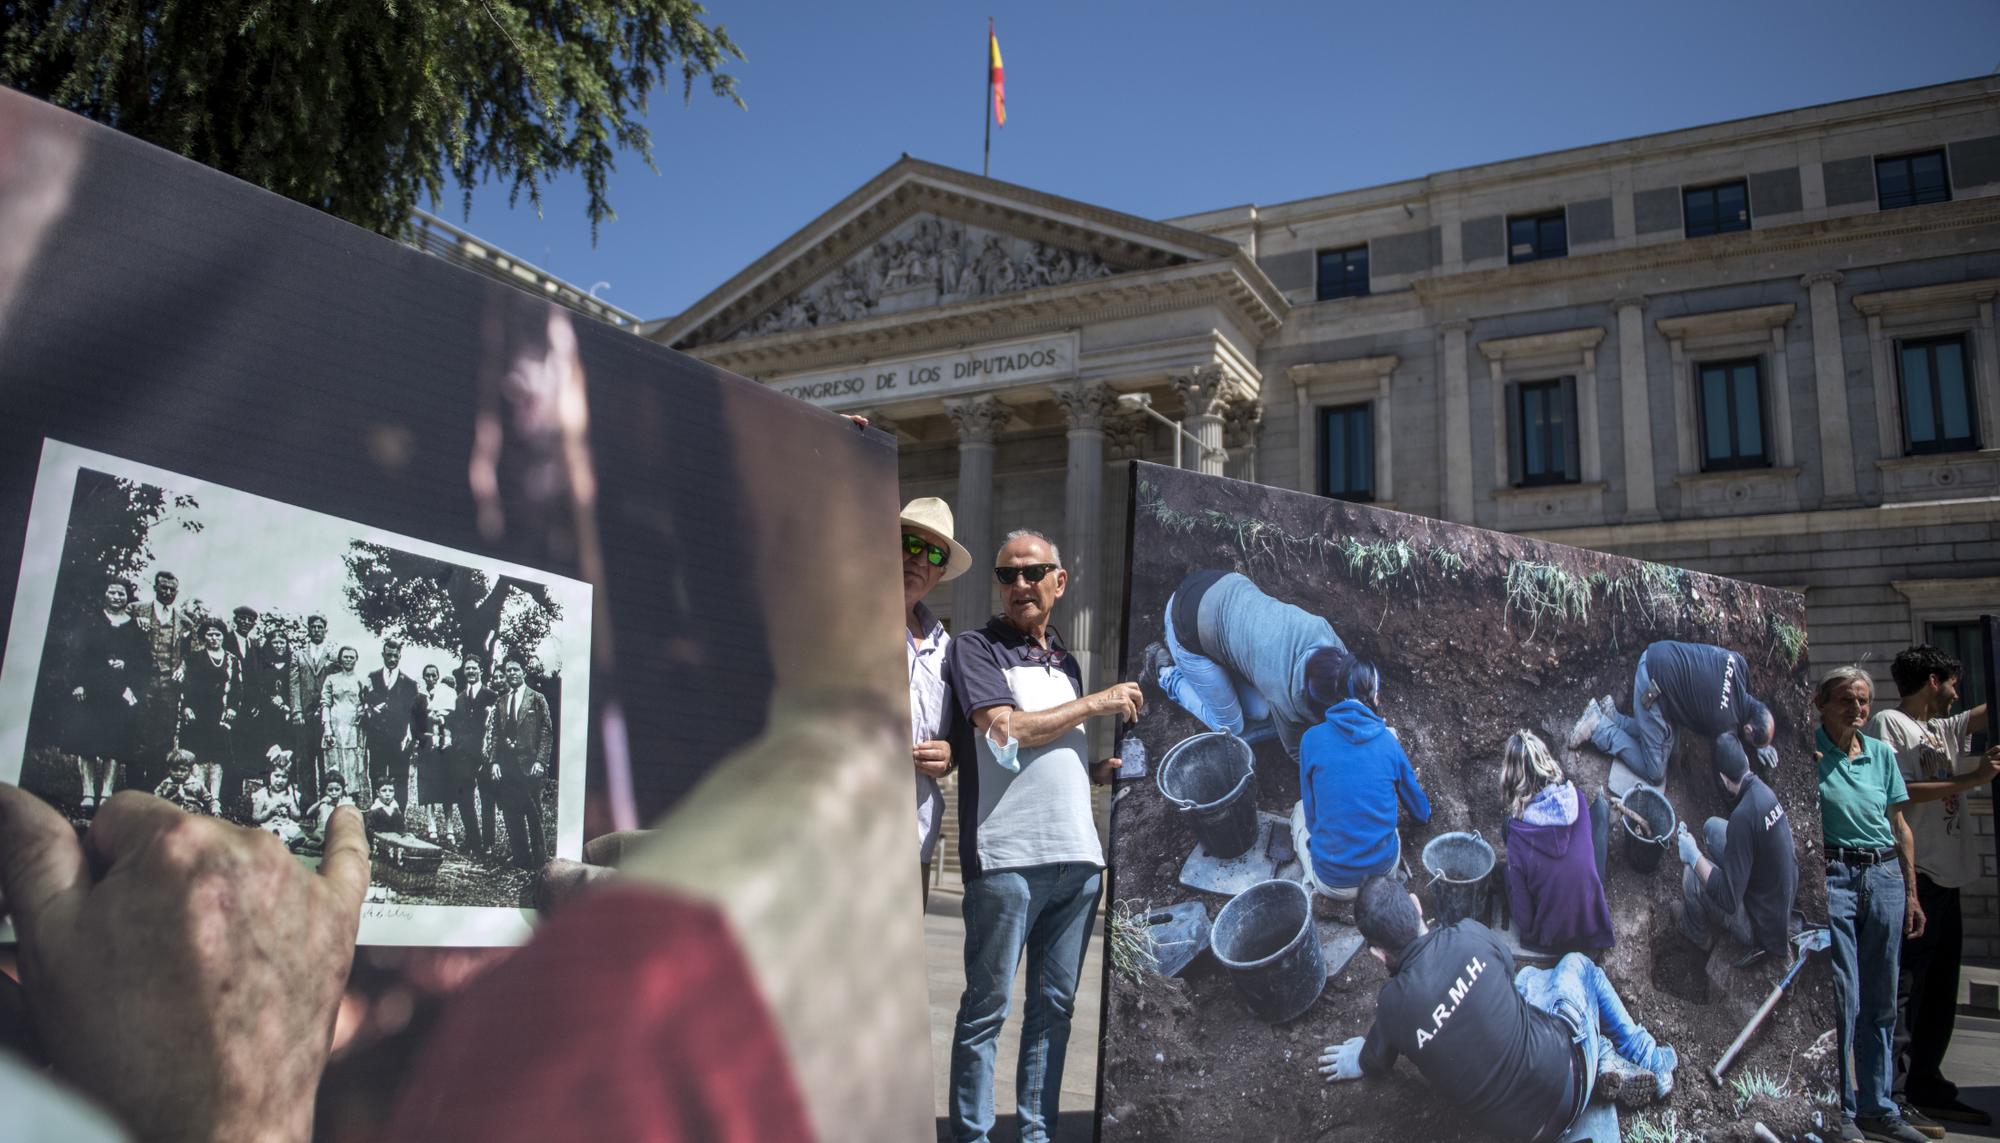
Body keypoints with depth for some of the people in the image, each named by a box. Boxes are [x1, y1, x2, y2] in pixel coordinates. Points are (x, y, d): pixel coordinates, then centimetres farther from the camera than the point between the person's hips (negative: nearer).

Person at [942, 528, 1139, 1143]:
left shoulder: (1066, 661, 19)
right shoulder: (976, 649, 0)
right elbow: (1006, 730, -14)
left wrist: (1100, 769, 6)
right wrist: (1098, 703, -6)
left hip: (1078, 857, 6)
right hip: (1007, 858, -6)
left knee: (1055, 1005, 11)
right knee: (987, 1007, 0)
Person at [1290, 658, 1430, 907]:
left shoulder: (1312, 739, -7)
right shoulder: (1388, 740, 0)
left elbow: (1312, 817, 1)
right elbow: (1421, 812, 16)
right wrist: (1426, 811, 40)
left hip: (1335, 882, -3)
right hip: (1384, 866, 3)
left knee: (1300, 810, 26)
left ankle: (1318, 887, 4)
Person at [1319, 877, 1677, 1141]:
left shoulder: (1392, 1007, -20)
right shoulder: (1469, 936, -18)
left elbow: (1377, 1062, 3)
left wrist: (1357, 1060, 27)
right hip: (1568, 1077, -1)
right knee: (1578, 964, 29)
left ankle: (1607, 1062, 15)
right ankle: (1651, 1063, 32)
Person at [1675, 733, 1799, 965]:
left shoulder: (1744, 817, -31)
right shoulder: (1763, 789, -6)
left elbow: (1729, 900, -28)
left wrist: (1694, 856, -17)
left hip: (1763, 930, -8)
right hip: (1784, 905, 8)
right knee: (1712, 827, 8)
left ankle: (1699, 937, 19)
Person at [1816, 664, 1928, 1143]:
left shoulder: (1882, 754, 11)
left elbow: (1900, 828, 15)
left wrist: (1911, 893, 13)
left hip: (1884, 876, 5)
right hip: (1832, 875, -5)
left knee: (1881, 1001, 11)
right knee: (1841, 999, -4)